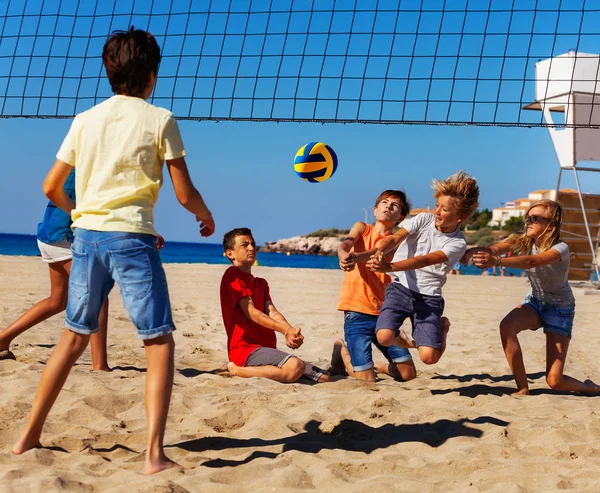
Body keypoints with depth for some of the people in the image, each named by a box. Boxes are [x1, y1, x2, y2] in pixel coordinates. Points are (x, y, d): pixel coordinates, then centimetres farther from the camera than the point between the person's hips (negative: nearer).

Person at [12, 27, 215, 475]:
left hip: (87, 234, 5)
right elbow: (185, 194, -2)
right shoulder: (159, 120, -1)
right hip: (132, 237, -5)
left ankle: (30, 435, 24)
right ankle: (155, 452, -9)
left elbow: (51, 187, 14)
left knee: (74, 337, 19)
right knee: (160, 342, 1)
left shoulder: (85, 120, 10)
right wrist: (207, 216, 19)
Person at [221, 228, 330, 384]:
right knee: (295, 366, -36)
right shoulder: (233, 274, -3)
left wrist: (291, 332, -17)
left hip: (266, 349, 8)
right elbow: (251, 312, -13)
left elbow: (272, 313, 4)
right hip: (246, 349, -8)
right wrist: (286, 330, -23)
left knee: (324, 378, 0)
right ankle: (238, 370, -15)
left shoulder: (261, 283, 23)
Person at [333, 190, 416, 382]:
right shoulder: (362, 228, 8)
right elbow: (345, 244, -13)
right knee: (366, 380, -8)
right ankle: (342, 350, 21)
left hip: (383, 313, 2)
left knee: (408, 374, 0)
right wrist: (343, 255, -39)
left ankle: (375, 365, 28)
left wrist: (356, 257, -40)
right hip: (356, 312, -2)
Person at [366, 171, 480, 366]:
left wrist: (389, 267, -37)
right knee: (384, 337, -24)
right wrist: (379, 252, -37)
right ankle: (409, 341, 13)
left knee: (429, 357, -15)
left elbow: (425, 260, -22)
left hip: (428, 297, -1)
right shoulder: (423, 220, 0)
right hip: (401, 287, 1)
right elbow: (395, 238, -13)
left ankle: (441, 327, 20)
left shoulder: (457, 244, -8)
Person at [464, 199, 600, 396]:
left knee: (554, 381, -10)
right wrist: (472, 251, -52)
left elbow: (531, 262, -48)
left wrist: (496, 261, -64)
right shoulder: (523, 242, -11)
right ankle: (522, 388, -16)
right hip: (535, 301, 5)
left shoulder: (560, 248, -27)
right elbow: (495, 248, -30)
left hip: (560, 309, -5)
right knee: (507, 326, -31)